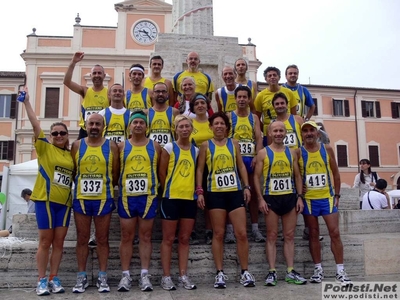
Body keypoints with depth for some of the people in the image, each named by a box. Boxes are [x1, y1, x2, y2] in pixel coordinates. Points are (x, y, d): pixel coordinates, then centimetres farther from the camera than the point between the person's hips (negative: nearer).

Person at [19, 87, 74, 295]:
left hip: (64, 201, 4)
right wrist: (27, 102, -17)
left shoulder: (71, 154, 10)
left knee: (59, 241, 7)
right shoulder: (44, 148, -1)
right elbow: (35, 124, -10)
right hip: (45, 199, -4)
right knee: (45, 241, 1)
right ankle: (42, 280, 10)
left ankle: (54, 279, 16)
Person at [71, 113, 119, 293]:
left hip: (104, 199, -1)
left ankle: (102, 277, 16)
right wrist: (81, 186, 4)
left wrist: (106, 188, 5)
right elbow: (72, 171, 7)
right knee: (82, 239, 8)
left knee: (102, 239, 7)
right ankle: (81, 277, 19)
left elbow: (116, 174, 4)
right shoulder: (77, 145, 4)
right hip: (81, 199, 1)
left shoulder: (111, 146, 1)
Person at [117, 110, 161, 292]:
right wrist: (117, 188, 1)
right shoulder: (121, 146, 6)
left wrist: (157, 188, 3)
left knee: (146, 237, 5)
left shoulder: (155, 146, 6)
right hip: (126, 197, 1)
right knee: (126, 237, 5)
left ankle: (144, 275, 12)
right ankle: (126, 275, 13)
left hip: (148, 197, 0)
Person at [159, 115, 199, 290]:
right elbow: (161, 173, -3)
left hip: (190, 198, 4)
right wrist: (168, 190, 1)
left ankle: (183, 276, 18)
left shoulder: (196, 150, 9)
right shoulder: (169, 148, -4)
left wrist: (197, 189, 5)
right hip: (171, 198, -4)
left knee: (185, 239, 10)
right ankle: (166, 276, 11)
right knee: (168, 239, 3)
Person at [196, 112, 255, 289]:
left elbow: (241, 166, 11)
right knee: (218, 234, 3)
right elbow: (200, 169, 3)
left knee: (242, 233, 1)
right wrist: (199, 191, -5)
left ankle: (245, 272, 13)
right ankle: (220, 273, 12)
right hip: (215, 194, -1)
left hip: (235, 192, 2)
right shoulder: (206, 145, 4)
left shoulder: (234, 143, 9)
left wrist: (247, 187, 3)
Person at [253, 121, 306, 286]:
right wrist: (260, 199, -11)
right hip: (271, 198, -3)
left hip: (290, 197, 3)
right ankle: (272, 272, 8)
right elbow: (256, 177, -3)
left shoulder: (291, 152, 9)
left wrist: (299, 197, 2)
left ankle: (291, 272, 15)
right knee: (272, 236, 2)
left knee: (289, 236, 7)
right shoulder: (263, 153, -1)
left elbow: (297, 176, 11)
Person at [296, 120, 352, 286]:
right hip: (308, 199, -1)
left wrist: (337, 194, 3)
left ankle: (340, 271, 7)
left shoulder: (327, 149, 2)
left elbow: (335, 173, 6)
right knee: (314, 234, 6)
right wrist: (299, 196, -7)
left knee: (335, 232, -1)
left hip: (327, 197, 1)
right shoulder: (298, 152, -3)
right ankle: (318, 269, 15)